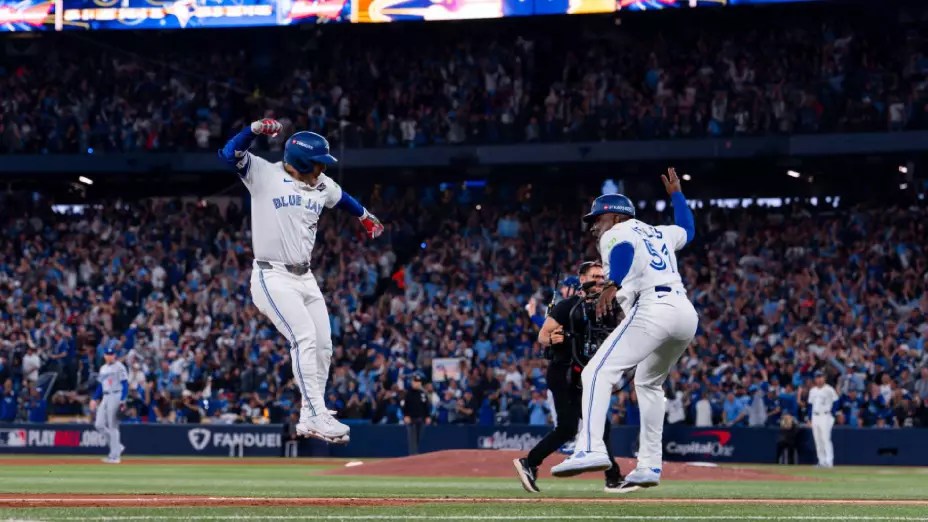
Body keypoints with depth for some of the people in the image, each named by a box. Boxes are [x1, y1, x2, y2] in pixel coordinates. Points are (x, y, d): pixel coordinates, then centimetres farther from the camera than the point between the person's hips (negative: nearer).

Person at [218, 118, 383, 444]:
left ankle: (309, 419, 17)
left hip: (305, 278, 8)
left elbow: (341, 198, 31)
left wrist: (365, 216, 45)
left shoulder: (322, 186, 8)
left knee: (323, 345, 6)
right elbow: (230, 154, -23)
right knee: (305, 338, -21)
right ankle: (317, 416, -22)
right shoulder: (265, 175, -10)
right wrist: (255, 129, -39)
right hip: (272, 278, -8)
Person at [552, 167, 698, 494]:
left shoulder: (615, 234, 10)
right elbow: (688, 230, 52)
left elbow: (625, 249, -15)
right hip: (686, 312, 8)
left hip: (652, 310, -8)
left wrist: (612, 286, -30)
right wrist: (676, 194, 64)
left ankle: (591, 449, -35)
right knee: (648, 383, 27)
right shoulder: (659, 233, 30)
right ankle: (650, 466, 22)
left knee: (598, 372, -16)